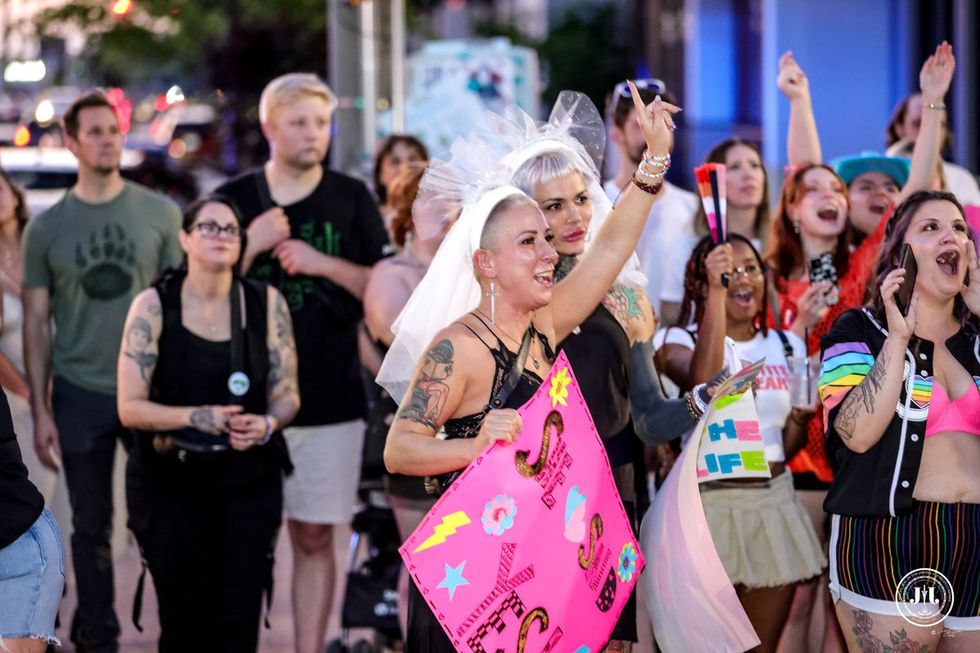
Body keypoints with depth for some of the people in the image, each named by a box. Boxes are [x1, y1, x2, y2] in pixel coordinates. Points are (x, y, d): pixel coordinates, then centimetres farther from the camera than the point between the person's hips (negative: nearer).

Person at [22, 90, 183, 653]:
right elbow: (37, 322, 5)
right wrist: (40, 410, 0)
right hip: (80, 395, 1)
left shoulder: (160, 214, 1)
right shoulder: (47, 228, 2)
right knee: (92, 526, 8)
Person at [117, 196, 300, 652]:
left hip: (248, 481, 1)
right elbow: (130, 407, -7)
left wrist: (267, 425, -19)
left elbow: (287, 393, 3)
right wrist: (196, 417, -22)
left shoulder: (266, 303, 0)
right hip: (169, 481, -1)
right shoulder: (153, 306, -5)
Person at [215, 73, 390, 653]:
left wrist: (323, 262, -10)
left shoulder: (352, 199, 6)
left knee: (315, 537, 4)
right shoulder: (235, 199, 6)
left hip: (332, 400, 0)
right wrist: (254, 246, -11)